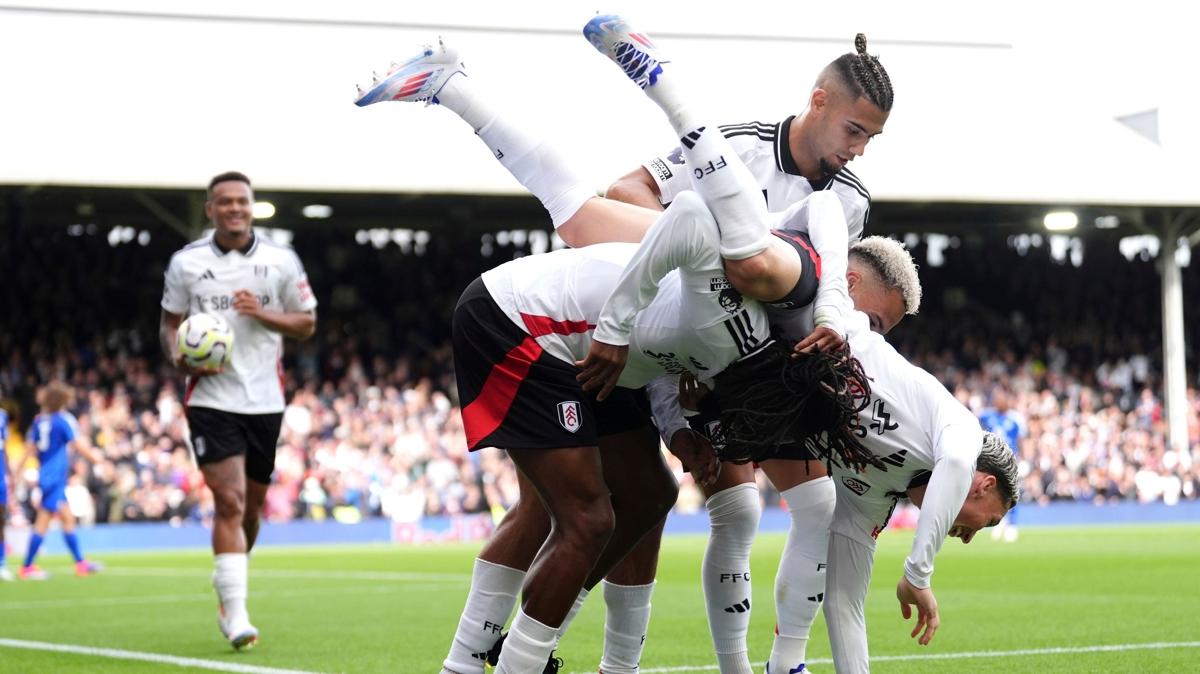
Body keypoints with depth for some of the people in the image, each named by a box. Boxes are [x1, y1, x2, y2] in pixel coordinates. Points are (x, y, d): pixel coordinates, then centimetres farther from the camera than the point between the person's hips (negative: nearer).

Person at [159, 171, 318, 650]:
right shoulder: (186, 263, 1)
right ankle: (235, 613, -16)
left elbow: (307, 323, 8)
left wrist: (264, 313, -11)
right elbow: (169, 323, 9)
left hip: (265, 400, 3)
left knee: (251, 506, 11)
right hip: (211, 399, -3)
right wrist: (178, 357, -12)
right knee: (229, 502, -16)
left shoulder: (281, 261, 3)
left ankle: (228, 599, 33)